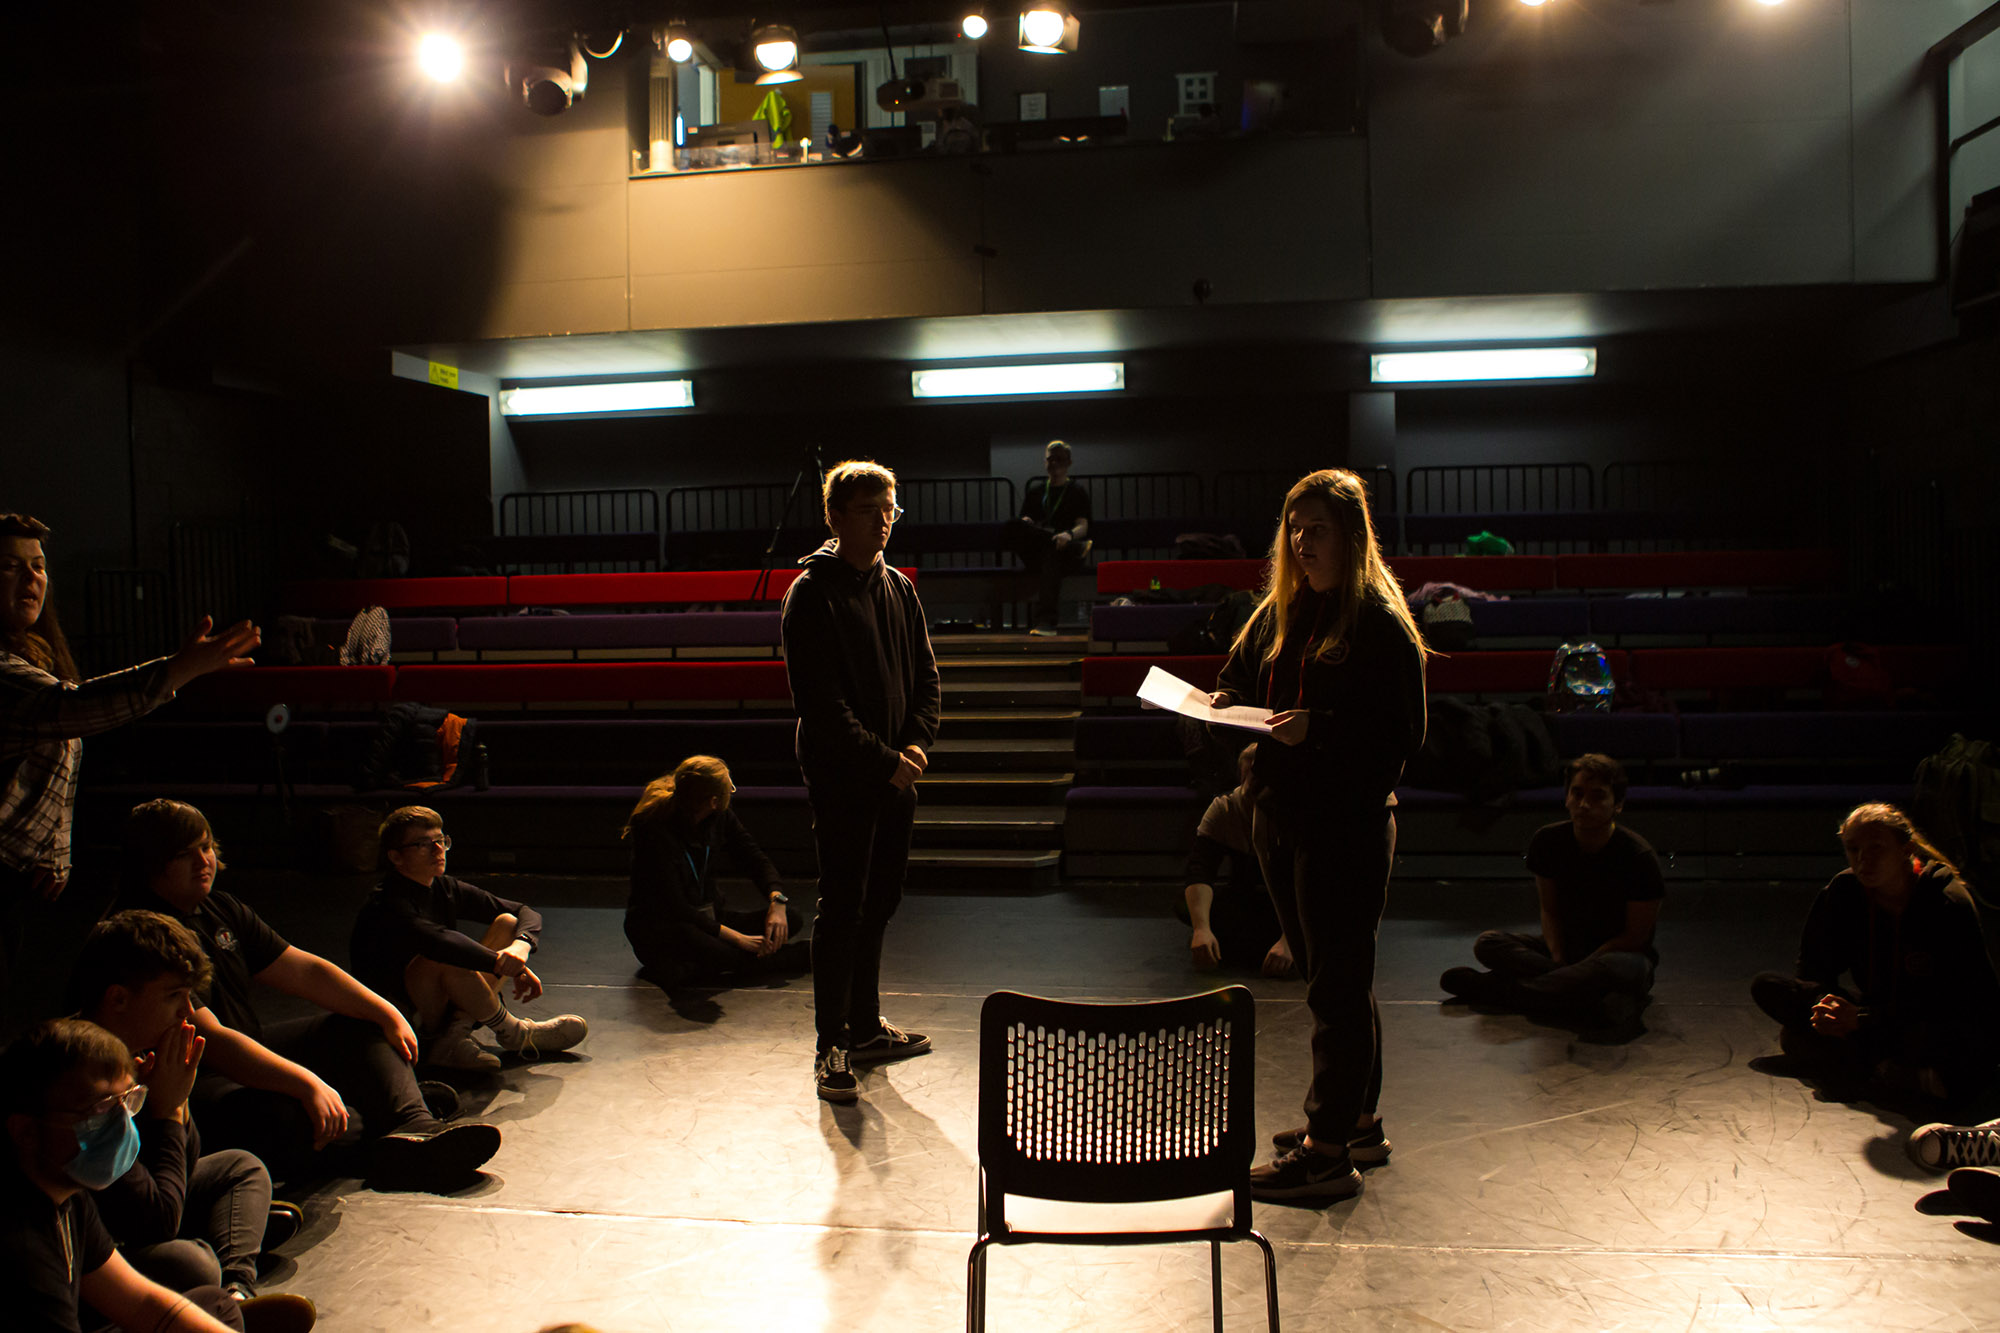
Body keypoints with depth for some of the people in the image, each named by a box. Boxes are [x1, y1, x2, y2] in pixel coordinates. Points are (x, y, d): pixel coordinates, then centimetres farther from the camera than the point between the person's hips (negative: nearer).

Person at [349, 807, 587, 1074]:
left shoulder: (447, 889, 3)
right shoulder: (386, 906, -19)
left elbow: (527, 913, 0)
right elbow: (437, 940, -40)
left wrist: (521, 946, -22)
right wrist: (501, 964, -44)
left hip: (441, 1007, 8)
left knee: (507, 924, -4)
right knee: (447, 959, -35)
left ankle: (454, 1036, -19)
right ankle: (513, 1035, -12)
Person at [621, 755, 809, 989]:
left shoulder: (720, 817, -3)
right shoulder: (657, 830, -22)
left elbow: (756, 860, 5)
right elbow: (673, 906, -25)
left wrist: (777, 899, -16)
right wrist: (735, 937, -29)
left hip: (708, 918, 7)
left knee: (790, 917, -13)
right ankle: (805, 955, -25)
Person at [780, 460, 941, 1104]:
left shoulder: (900, 590, 12)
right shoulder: (811, 594, -10)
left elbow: (925, 676, 14)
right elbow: (821, 701, -15)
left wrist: (918, 743, -3)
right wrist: (882, 759, -17)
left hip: (895, 778, 7)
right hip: (841, 778, -7)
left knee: (878, 905, 15)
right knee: (842, 911, -3)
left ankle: (866, 1026, 28)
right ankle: (831, 1046, 7)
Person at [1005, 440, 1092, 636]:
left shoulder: (1077, 491, 15)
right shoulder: (1035, 488, 25)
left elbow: (1083, 526, 0)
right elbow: (1025, 517, 19)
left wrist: (1069, 535, -25)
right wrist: (1025, 522, -8)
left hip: (1063, 547, -2)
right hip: (1035, 552, 3)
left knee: (1051, 553, -42)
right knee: (1014, 527, -31)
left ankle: (1046, 622, -51)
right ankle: (1078, 548, -30)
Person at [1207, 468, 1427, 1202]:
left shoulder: (1382, 624, -10)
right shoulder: (1279, 611, 11)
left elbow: (1403, 734, -15)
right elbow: (1238, 679, 19)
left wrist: (1318, 727, -26)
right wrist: (1227, 704, -4)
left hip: (1349, 824, -8)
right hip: (1281, 814, 8)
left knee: (1338, 984, -2)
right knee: (1332, 978, 18)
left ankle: (1328, 1151, 6)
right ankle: (1355, 1120, 32)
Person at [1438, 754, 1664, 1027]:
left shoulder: (1639, 857, -18)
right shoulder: (1548, 841, -6)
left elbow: (1635, 937, -14)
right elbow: (1550, 910, 3)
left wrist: (1575, 969, -19)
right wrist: (1559, 961, -15)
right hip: (1568, 947, 4)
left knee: (1621, 968, -41)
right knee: (1488, 944, -17)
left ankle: (1496, 988, -28)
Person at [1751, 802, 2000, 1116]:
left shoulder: (1949, 903, -19)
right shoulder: (1843, 892, -6)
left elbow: (1945, 1000, -22)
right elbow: (1812, 968, -1)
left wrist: (1860, 1019, -29)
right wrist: (1822, 1005, -25)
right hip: (1881, 1014, 6)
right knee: (1767, 987, -13)